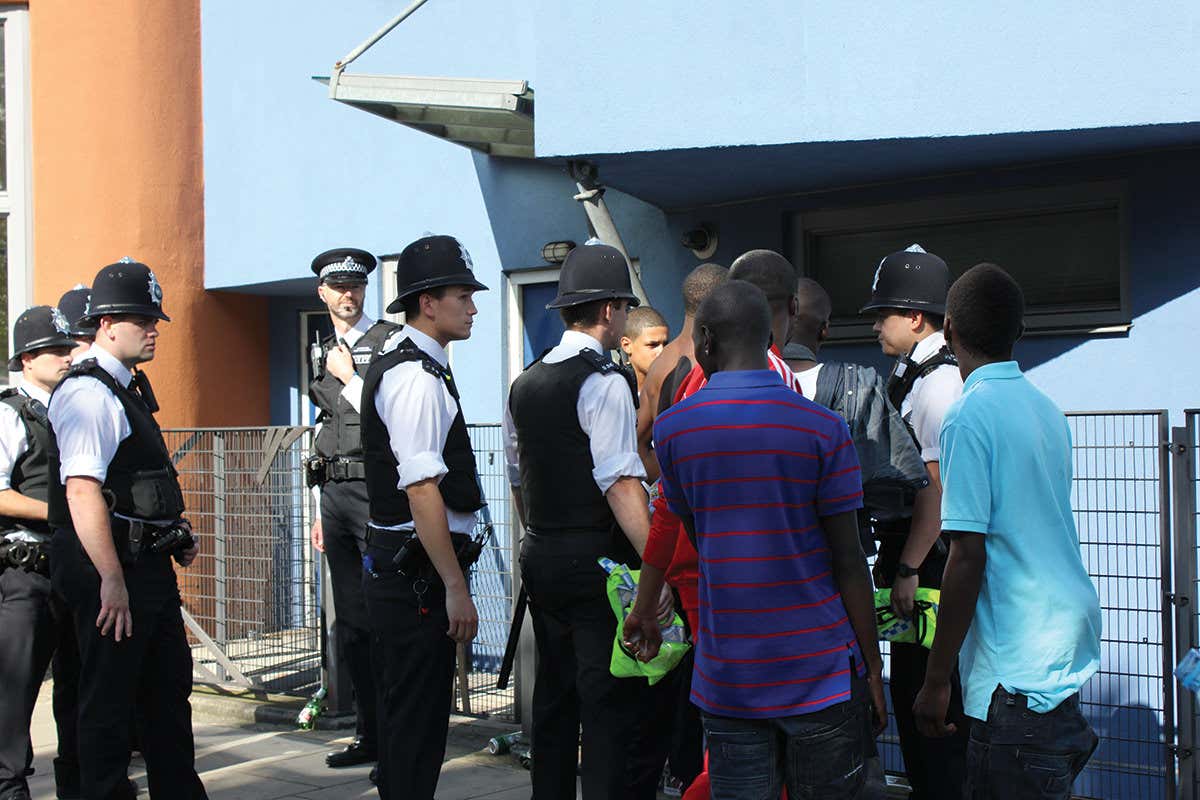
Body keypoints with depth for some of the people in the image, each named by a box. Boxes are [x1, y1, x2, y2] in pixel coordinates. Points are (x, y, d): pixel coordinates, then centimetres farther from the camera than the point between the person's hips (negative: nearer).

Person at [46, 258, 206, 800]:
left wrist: (176, 534, 16)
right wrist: (112, 580, -28)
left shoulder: (129, 388, 16)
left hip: (148, 562, 10)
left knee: (169, 690, 18)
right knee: (109, 703, 1)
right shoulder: (89, 394, -16)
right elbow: (82, 491, -25)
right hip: (112, 569, -10)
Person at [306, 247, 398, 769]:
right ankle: (368, 734, 20)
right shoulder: (325, 354, 18)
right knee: (350, 621, 10)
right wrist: (320, 509, 19)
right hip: (335, 493, 7)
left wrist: (349, 377, -6)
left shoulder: (389, 342, -3)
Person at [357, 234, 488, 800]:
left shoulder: (395, 363, 16)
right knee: (416, 727, -2)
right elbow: (422, 492, -23)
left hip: (391, 567, 10)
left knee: (401, 716, 20)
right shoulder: (417, 377, -17)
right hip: (417, 574, -10)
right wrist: (456, 588, -21)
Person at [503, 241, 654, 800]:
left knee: (553, 695, 16)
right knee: (610, 705, -3)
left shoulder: (525, 383, 10)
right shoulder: (603, 382, -13)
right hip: (597, 559, -8)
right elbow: (621, 484, -20)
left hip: (540, 558, 8)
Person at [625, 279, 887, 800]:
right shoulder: (823, 429, -7)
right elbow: (847, 560, -6)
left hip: (726, 677, 2)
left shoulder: (671, 428, 0)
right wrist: (872, 667, 3)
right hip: (821, 672, -2)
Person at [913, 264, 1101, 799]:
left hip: (1018, 664, -8)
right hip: (1068, 645, 8)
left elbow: (968, 556, -17)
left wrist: (936, 680, -12)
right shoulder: (1045, 409, 10)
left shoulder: (970, 416, -13)